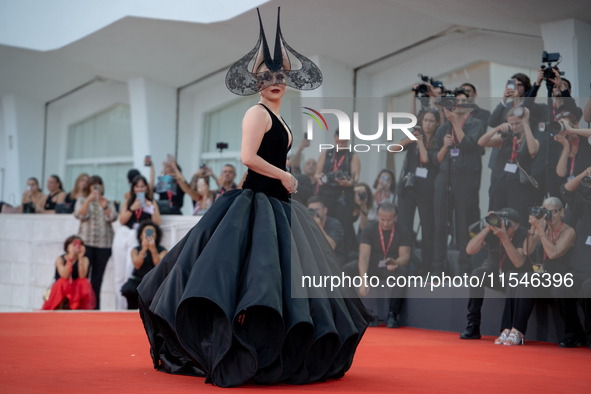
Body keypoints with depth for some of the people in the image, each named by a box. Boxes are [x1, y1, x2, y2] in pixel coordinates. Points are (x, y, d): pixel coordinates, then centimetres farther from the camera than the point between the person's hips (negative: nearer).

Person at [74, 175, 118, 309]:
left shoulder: (109, 203, 15)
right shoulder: (82, 201, 13)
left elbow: (112, 218, -1)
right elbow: (80, 215, -6)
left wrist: (104, 206, -15)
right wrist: (89, 200, -15)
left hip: (104, 244, 1)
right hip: (86, 242, -1)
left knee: (97, 277, 2)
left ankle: (95, 307, 5)